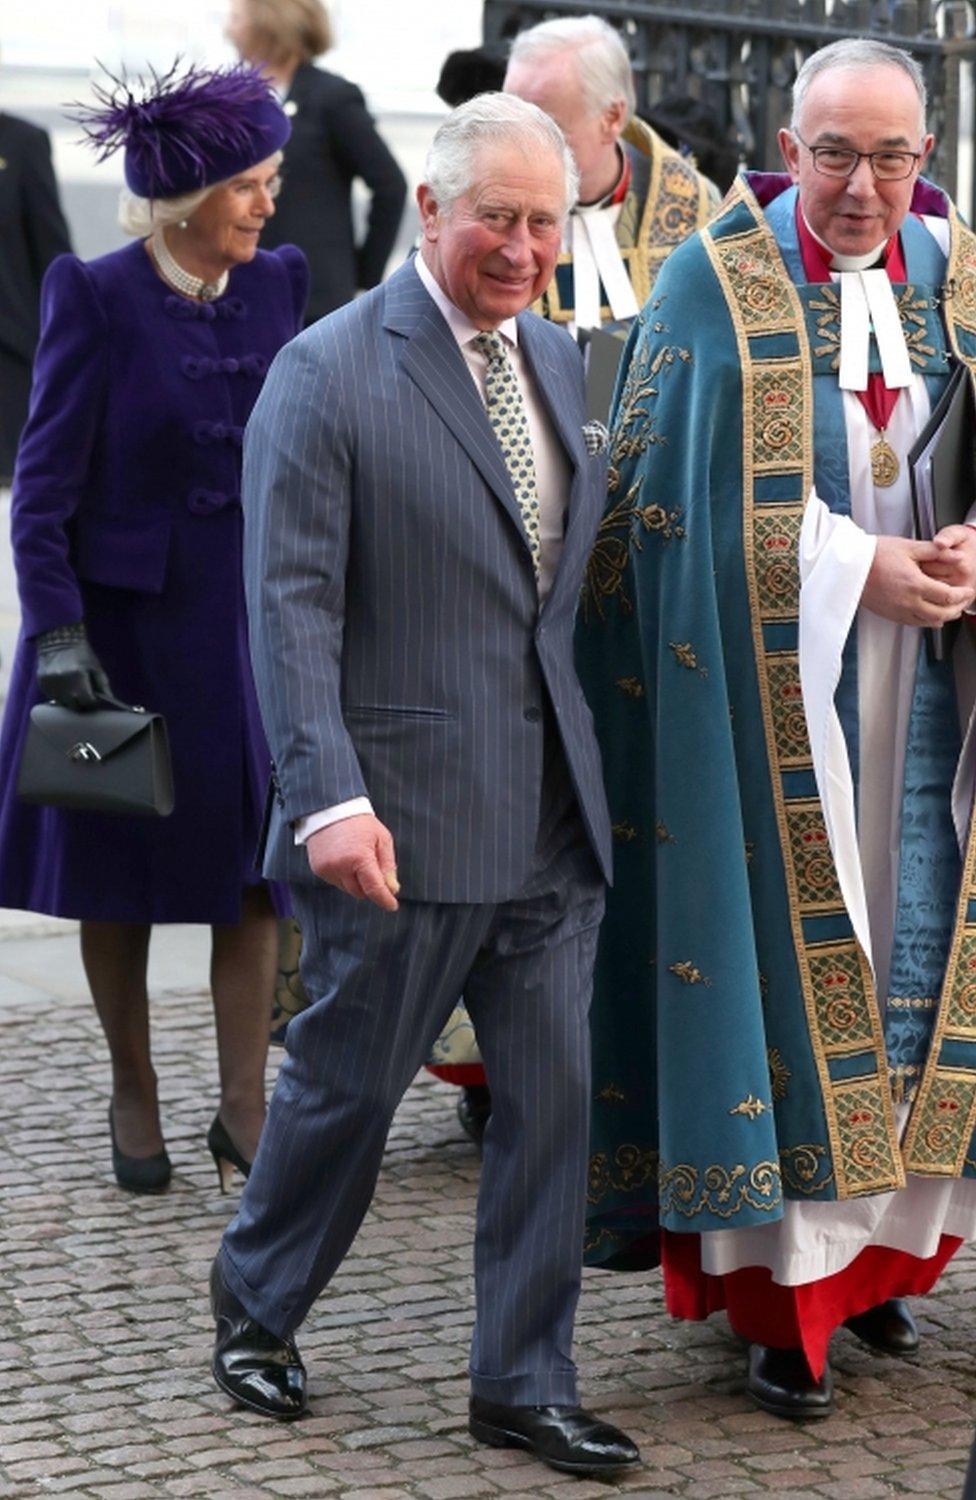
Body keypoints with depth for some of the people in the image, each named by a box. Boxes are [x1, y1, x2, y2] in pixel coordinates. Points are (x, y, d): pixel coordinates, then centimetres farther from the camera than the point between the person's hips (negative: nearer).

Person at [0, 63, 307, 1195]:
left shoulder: (276, 284, -1)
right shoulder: (96, 298, -14)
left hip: (245, 613, 4)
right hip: (121, 615, -3)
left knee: (256, 857, -1)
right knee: (119, 864, 10)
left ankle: (243, 1112, 5)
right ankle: (132, 1095, 27)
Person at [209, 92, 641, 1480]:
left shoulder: (557, 360, 12)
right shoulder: (327, 373, -10)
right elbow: (291, 602, -15)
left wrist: (594, 763, 13)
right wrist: (329, 796, -23)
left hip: (551, 817, 6)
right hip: (404, 818, -6)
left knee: (553, 1095, 6)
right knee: (350, 1081, 8)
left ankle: (523, 1384, 17)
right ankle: (255, 1304, 33)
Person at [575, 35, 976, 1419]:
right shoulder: (718, 282, -5)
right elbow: (680, 491, -9)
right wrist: (860, 569, -16)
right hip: (772, 681, -4)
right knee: (781, 942, -3)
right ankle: (780, 1299, 4)